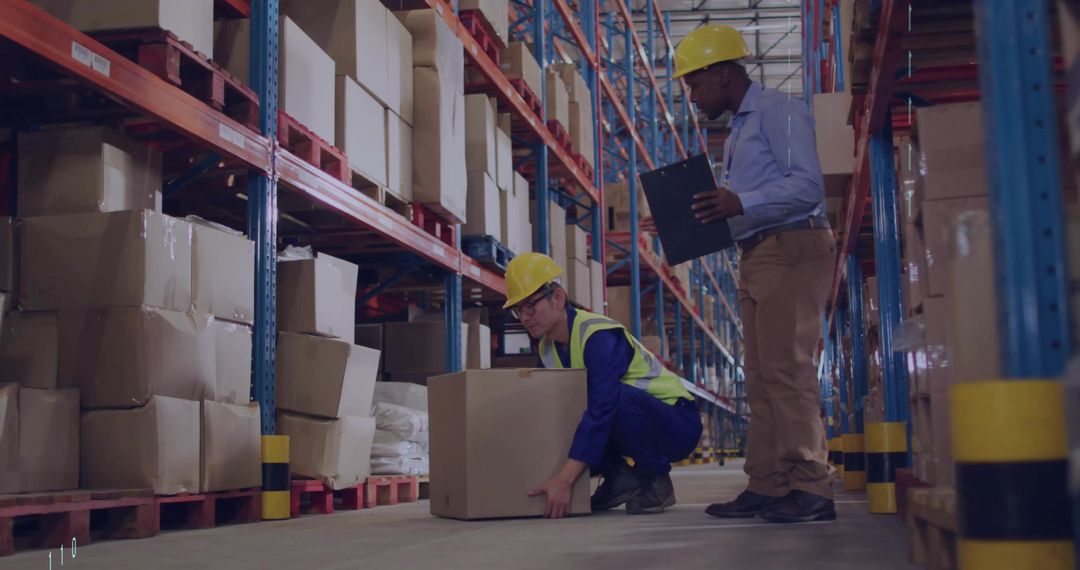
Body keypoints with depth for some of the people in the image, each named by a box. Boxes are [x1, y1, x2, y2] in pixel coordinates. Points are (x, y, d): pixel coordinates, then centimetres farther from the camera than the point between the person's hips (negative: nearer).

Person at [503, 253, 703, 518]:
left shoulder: (599, 336, -26)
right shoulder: (547, 348, 1)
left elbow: (601, 410, -35)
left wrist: (563, 481, -39)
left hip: (676, 422, -7)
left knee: (621, 396, -39)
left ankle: (655, 480, -14)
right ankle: (620, 477, 4)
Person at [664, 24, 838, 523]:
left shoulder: (778, 110, -4)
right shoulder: (738, 132, 24)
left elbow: (808, 184, -17)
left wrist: (742, 204, -27)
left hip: (792, 249, -10)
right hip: (758, 257, 10)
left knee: (787, 369, -13)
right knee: (760, 376, 6)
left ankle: (811, 489, -10)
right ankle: (767, 486, 9)